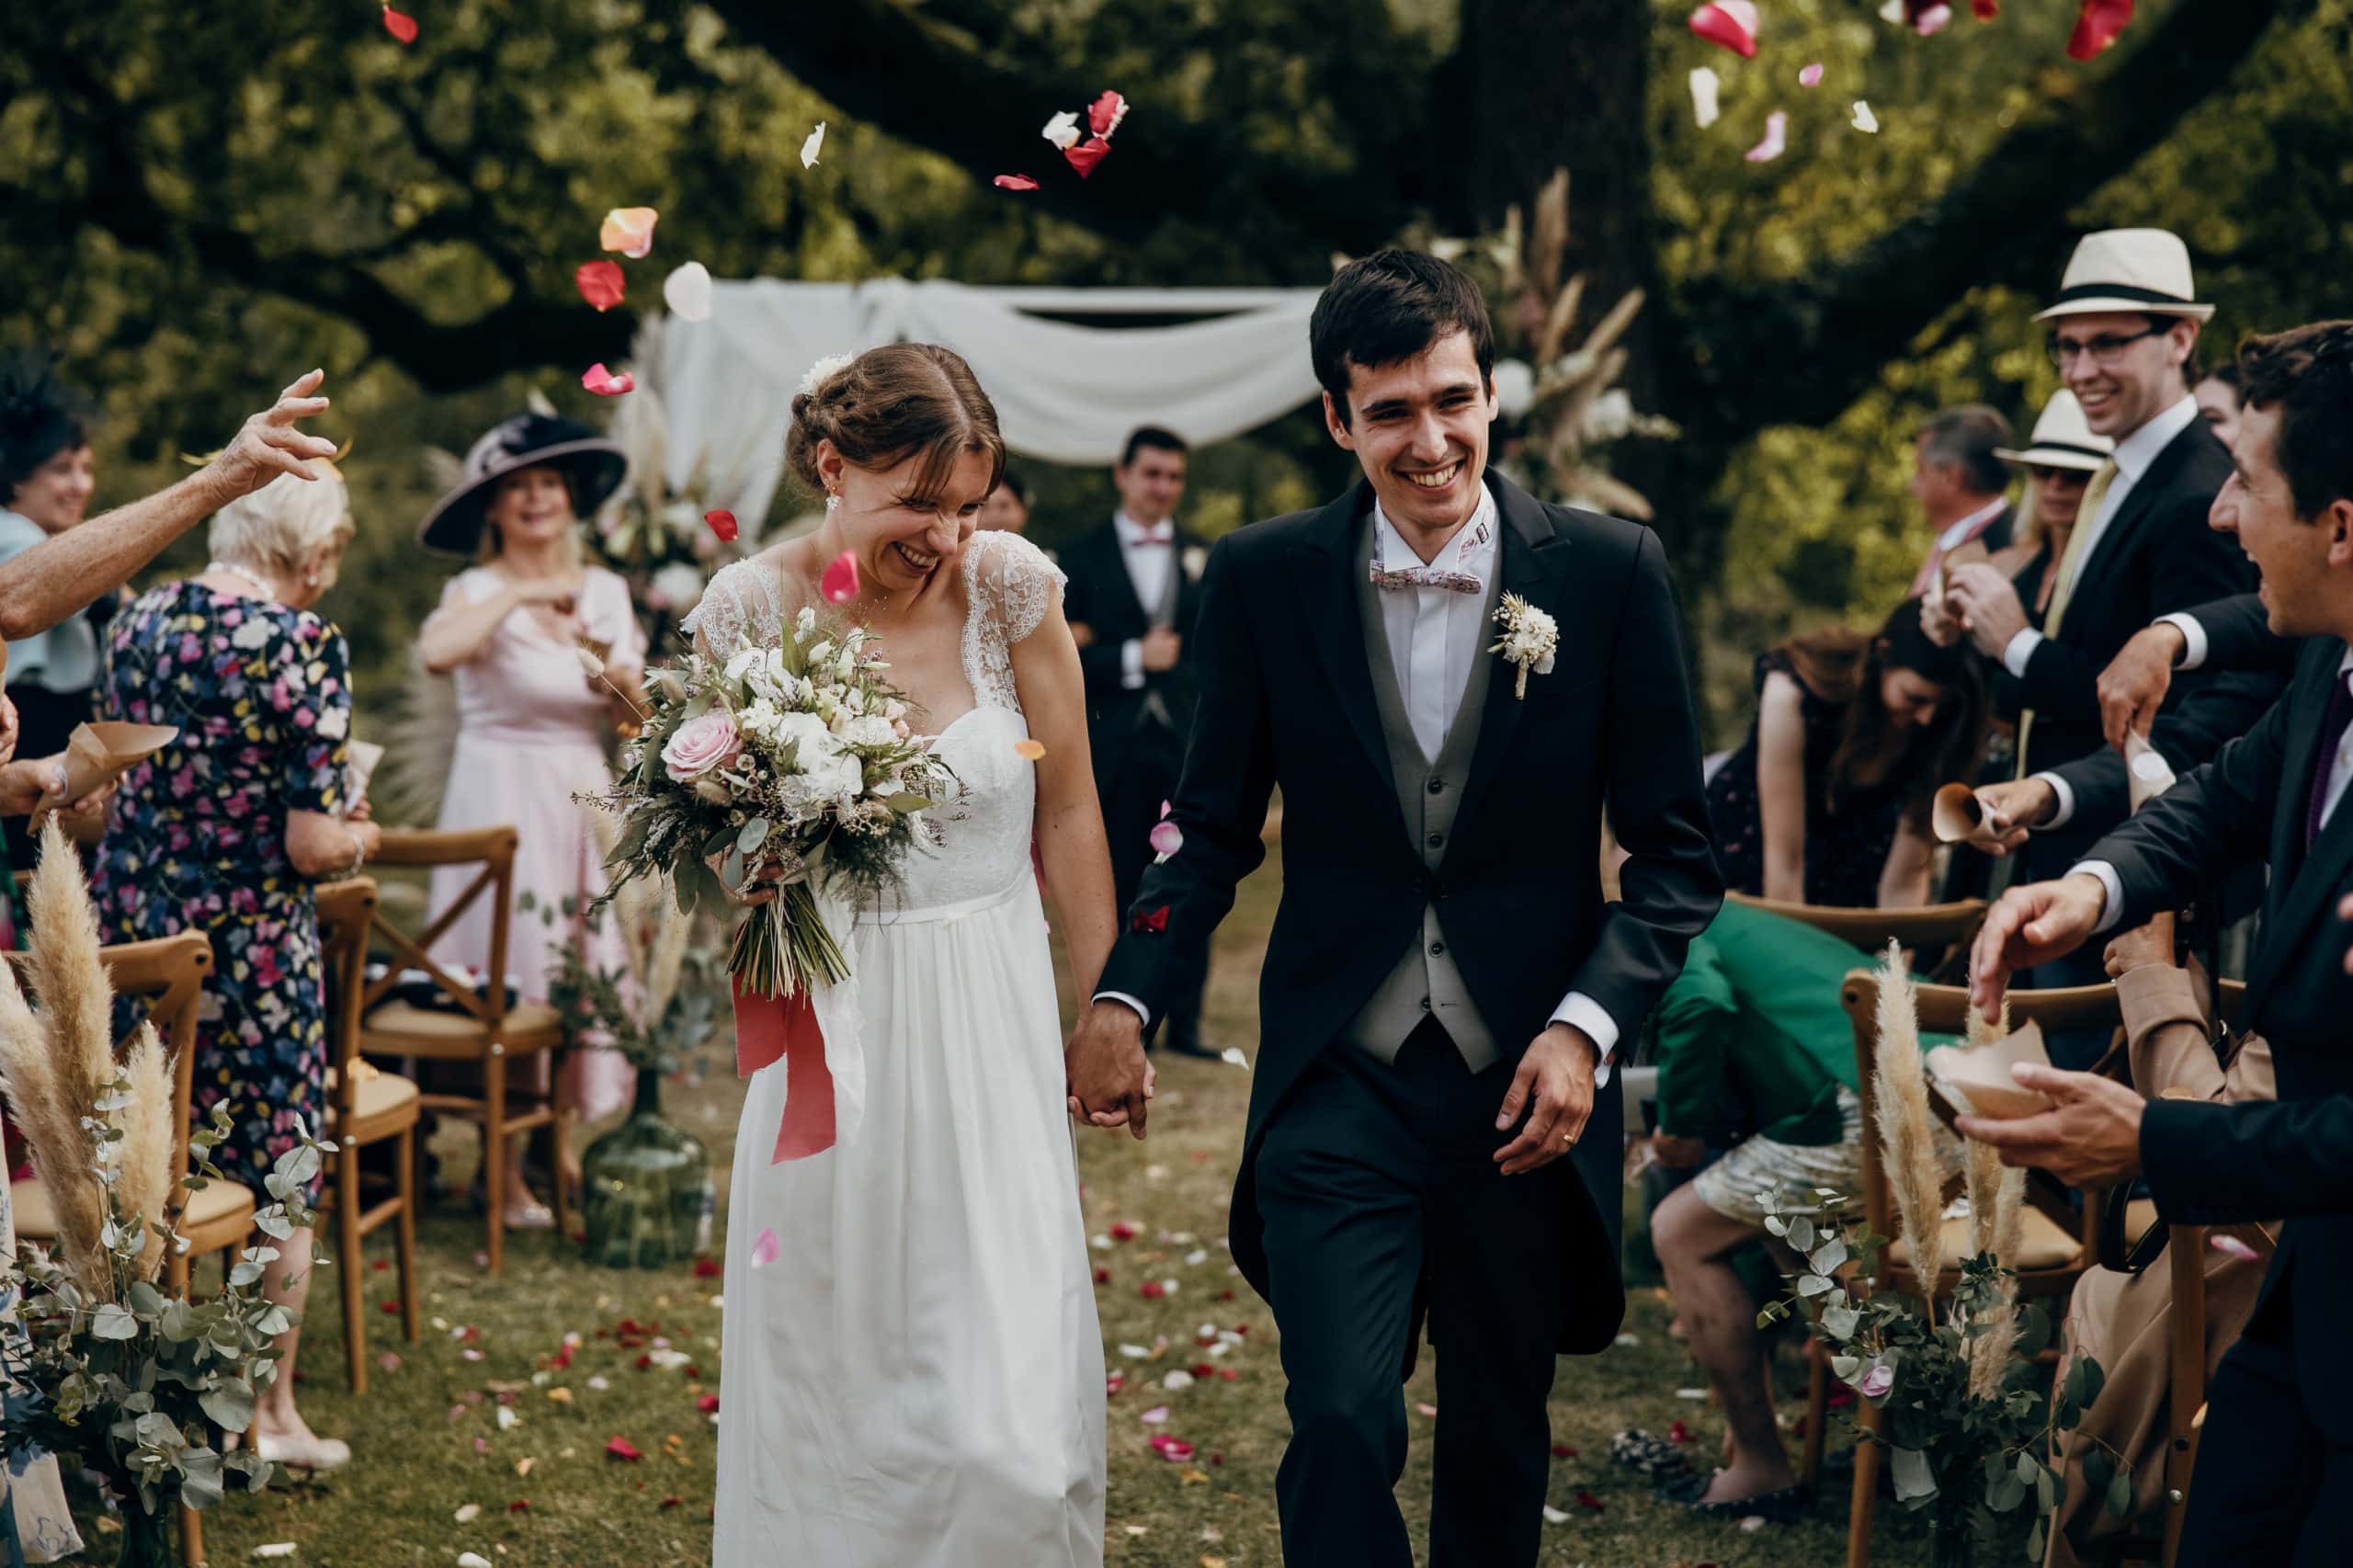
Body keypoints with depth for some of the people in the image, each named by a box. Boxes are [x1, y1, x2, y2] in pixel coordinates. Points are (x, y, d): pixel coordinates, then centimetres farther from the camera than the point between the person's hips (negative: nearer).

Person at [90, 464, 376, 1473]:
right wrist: (358, 839, 3)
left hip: (126, 931, 6)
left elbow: (108, 787, 12)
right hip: (249, 944, -6)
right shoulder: (304, 644, -16)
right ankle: (271, 1416, 20)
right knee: (278, 1183, 11)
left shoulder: (140, 619, 2)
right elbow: (311, 844, -18)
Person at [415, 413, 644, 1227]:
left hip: (582, 800, 5)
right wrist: (520, 595, -27)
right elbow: (438, 649, -30)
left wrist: (618, 679, -14)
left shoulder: (604, 591, 10)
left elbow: (632, 717, 7)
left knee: (587, 961, 6)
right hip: (501, 798, -5)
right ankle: (502, 1167, 1)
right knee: (504, 969, -5)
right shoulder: (479, 590, -6)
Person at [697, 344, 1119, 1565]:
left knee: (1008, 1418, -5)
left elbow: (1066, 812, 5)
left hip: (991, 1028, 0)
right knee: (833, 1406, 7)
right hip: (829, 1032, 0)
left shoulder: (1009, 584, -5)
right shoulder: (751, 609, -6)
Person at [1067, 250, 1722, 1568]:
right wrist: (1126, 998, -9)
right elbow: (1217, 826, 7)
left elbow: (1675, 851, -1)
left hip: (1527, 1082, 1)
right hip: (1338, 1077, 0)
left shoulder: (1612, 571, -4)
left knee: (1500, 1454, 14)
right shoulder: (1263, 580, -1)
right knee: (1342, 1426, -14)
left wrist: (1587, 1025, -15)